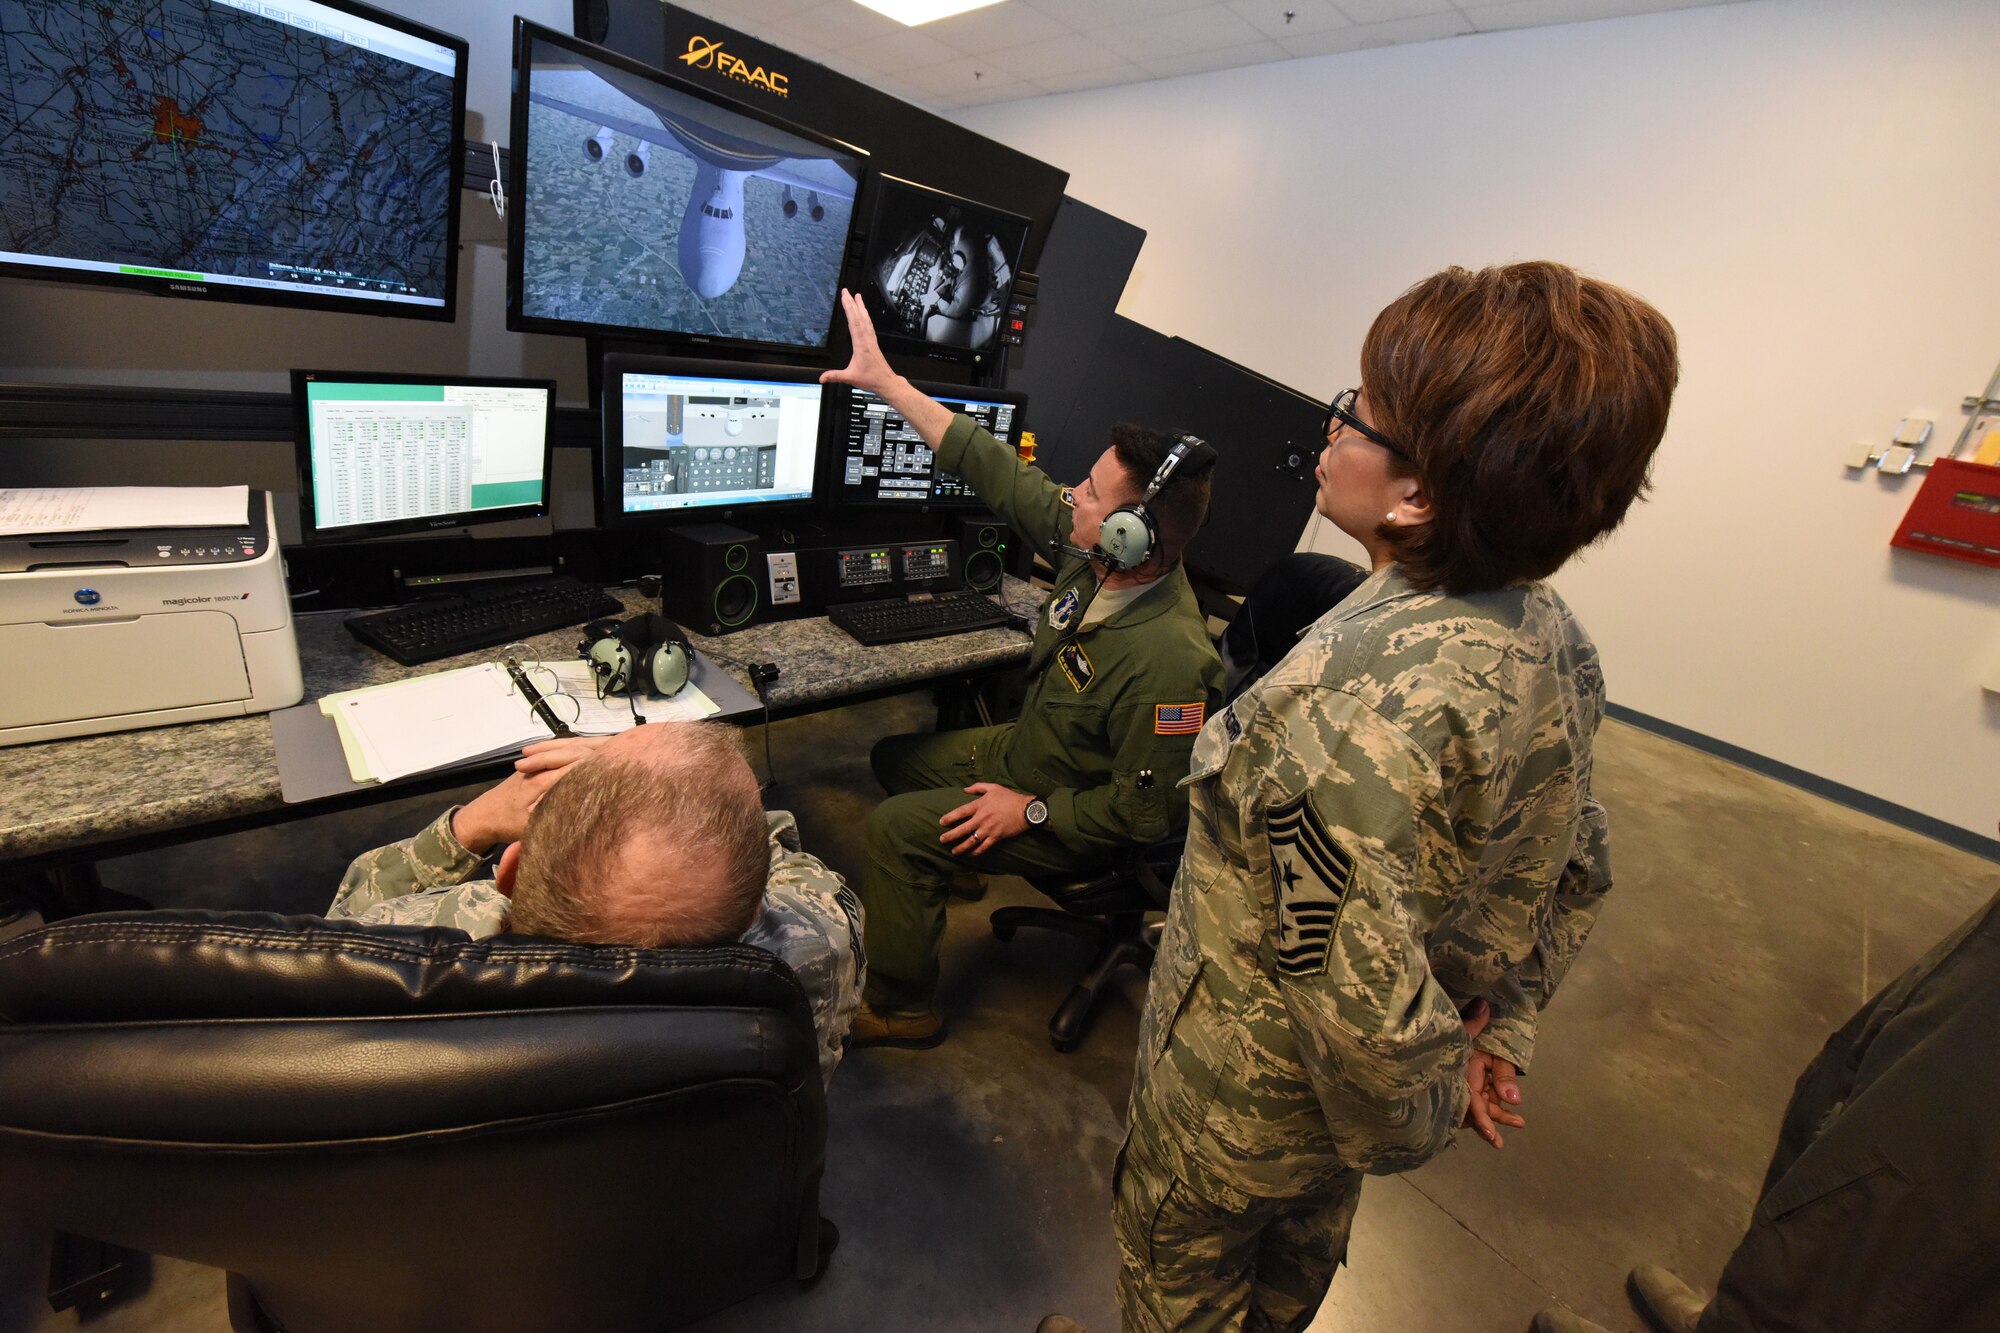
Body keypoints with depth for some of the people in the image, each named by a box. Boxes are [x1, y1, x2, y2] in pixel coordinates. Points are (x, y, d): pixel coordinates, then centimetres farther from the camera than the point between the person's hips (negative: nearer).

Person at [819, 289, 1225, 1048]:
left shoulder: (1167, 660, -37)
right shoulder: (1089, 550, -16)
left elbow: (1147, 811, -29)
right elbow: (996, 472, -10)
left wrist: (1031, 812, -21)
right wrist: (886, 382, -8)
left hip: (1080, 825, -8)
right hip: (1026, 748, 8)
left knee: (896, 827, -15)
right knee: (894, 757, 17)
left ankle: (901, 1011, 6)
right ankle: (946, 869, 42)